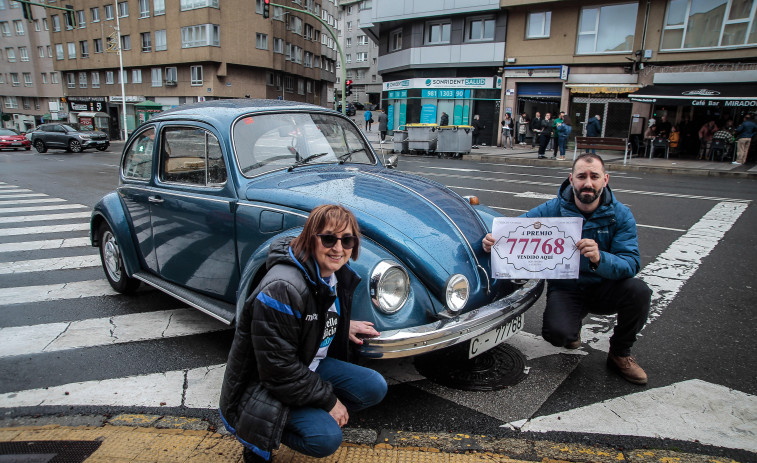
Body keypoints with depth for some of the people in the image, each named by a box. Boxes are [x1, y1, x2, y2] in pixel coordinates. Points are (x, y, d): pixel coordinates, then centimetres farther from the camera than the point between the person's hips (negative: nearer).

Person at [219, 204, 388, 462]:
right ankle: (258, 437, 4)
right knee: (327, 438, -23)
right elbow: (278, 369, -28)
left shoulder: (338, 276, -4)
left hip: (309, 365, 8)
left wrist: (344, 326, 5)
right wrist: (328, 400, -19)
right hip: (262, 385, -8)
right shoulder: (281, 289, -32)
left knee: (375, 387, -3)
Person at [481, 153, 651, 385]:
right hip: (565, 289, -1)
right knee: (557, 333, -29)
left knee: (638, 290, -29)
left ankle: (620, 354, 0)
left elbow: (631, 264, -18)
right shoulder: (553, 209, -10)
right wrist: (491, 241, -31)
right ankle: (573, 328, 14)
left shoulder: (620, 215, -9)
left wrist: (600, 259, -40)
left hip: (603, 288, 2)